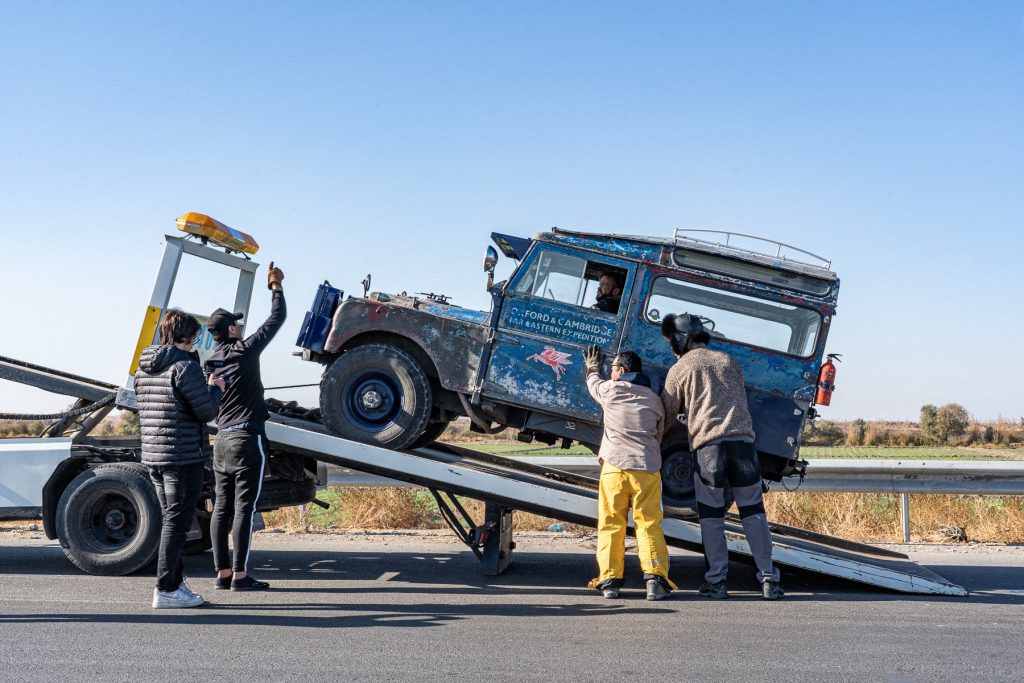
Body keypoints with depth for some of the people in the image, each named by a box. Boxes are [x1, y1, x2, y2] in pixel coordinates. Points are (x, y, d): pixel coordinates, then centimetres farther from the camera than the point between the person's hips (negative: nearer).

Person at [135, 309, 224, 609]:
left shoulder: (143, 369, 13)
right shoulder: (185, 366, -14)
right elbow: (207, 411, -16)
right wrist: (215, 389, 5)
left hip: (153, 455, 8)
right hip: (184, 456, -8)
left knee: (172, 519, 17)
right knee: (177, 522, -3)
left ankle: (176, 581, 23)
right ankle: (166, 590, 0)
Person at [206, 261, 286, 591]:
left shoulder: (208, 364, 11)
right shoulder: (244, 351, -9)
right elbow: (276, 319, -1)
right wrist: (276, 286, 11)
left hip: (222, 440, 8)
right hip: (248, 438, -7)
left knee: (222, 508, 8)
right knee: (245, 508, -6)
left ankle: (223, 572, 12)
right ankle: (240, 575, -6)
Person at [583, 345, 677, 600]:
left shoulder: (610, 390, 6)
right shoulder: (654, 399, 14)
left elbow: (593, 382, 29)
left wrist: (592, 366, 49)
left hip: (615, 466, -2)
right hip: (648, 469, 2)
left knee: (611, 525, 5)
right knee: (649, 524, 3)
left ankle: (609, 581, 2)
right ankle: (655, 578, -8)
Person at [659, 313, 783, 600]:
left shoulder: (680, 369, 5)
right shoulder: (729, 361, 18)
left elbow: (666, 414, 11)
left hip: (707, 444, -3)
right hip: (742, 439, 3)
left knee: (711, 515, 6)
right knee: (753, 512, 8)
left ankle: (716, 581, 4)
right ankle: (769, 579, 6)